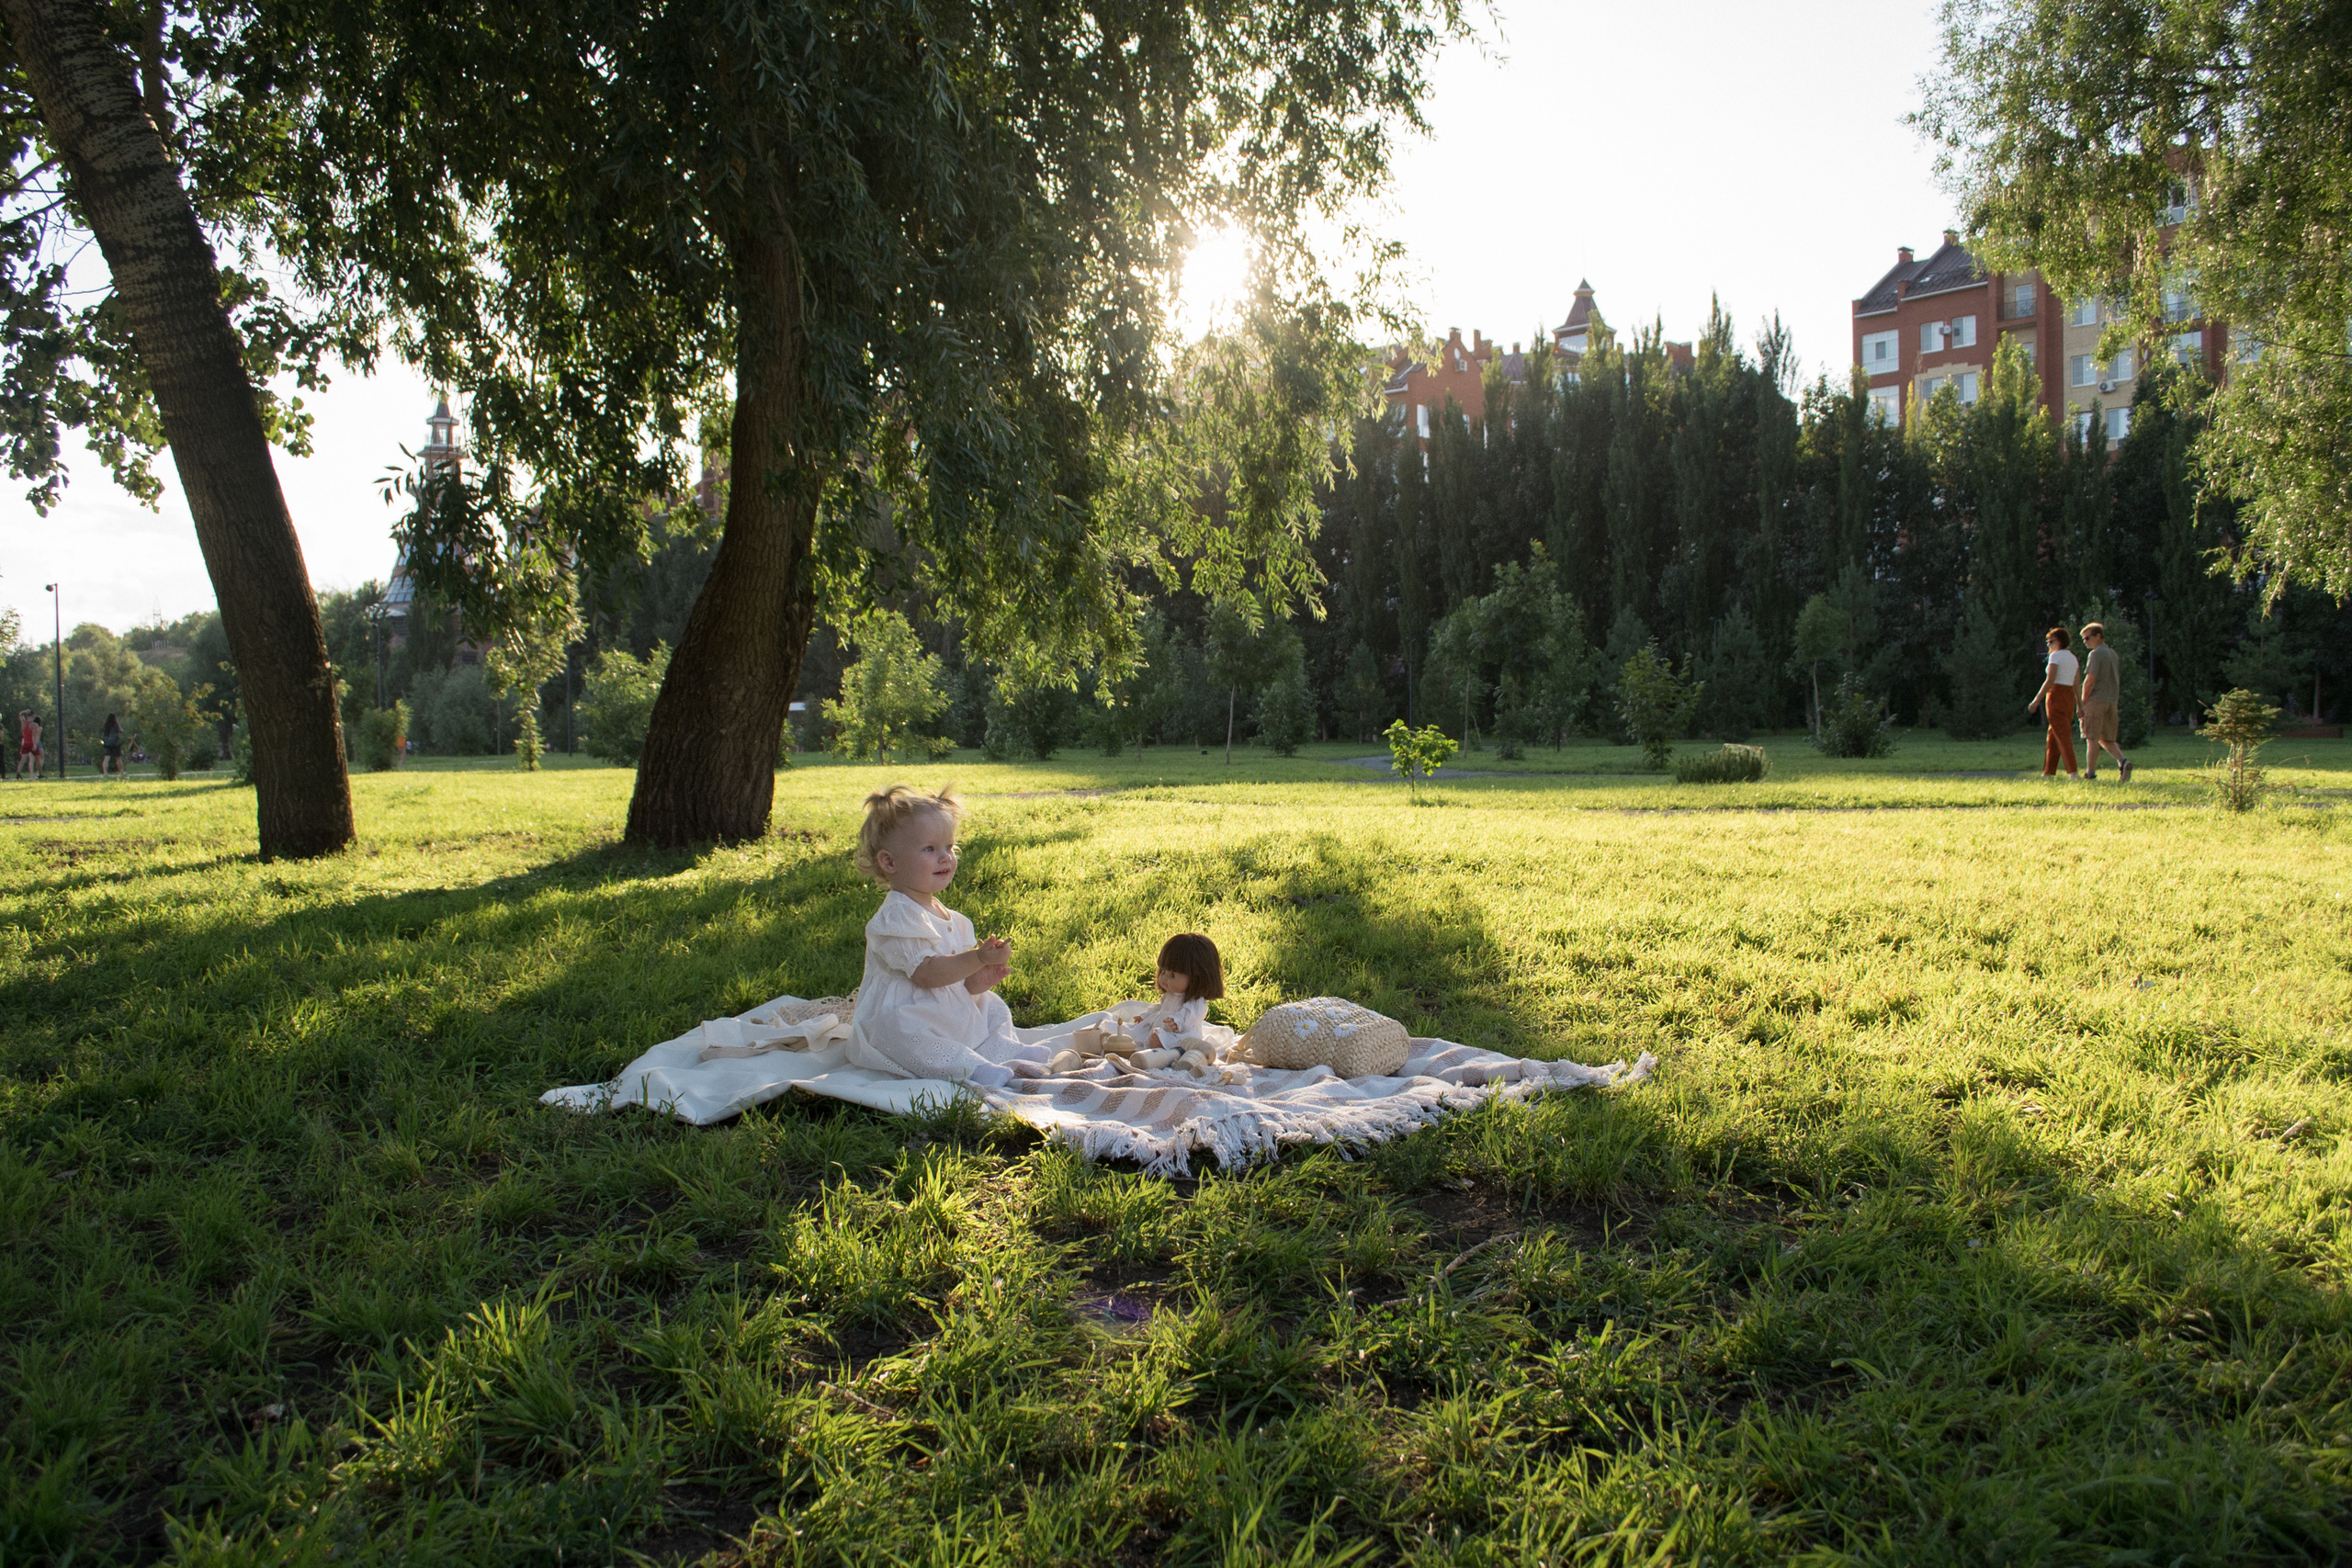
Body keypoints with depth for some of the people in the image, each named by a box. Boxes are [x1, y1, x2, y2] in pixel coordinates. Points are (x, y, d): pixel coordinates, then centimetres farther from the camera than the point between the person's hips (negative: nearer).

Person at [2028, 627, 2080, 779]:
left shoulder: (2056, 656, -8)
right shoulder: (2073, 658, 15)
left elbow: (2049, 681, -16)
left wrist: (2036, 700, -15)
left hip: (2056, 695, -8)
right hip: (2069, 696, 8)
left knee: (2062, 735, -10)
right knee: (2053, 735, 12)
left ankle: (2072, 772, -17)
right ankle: (2048, 772, 14)